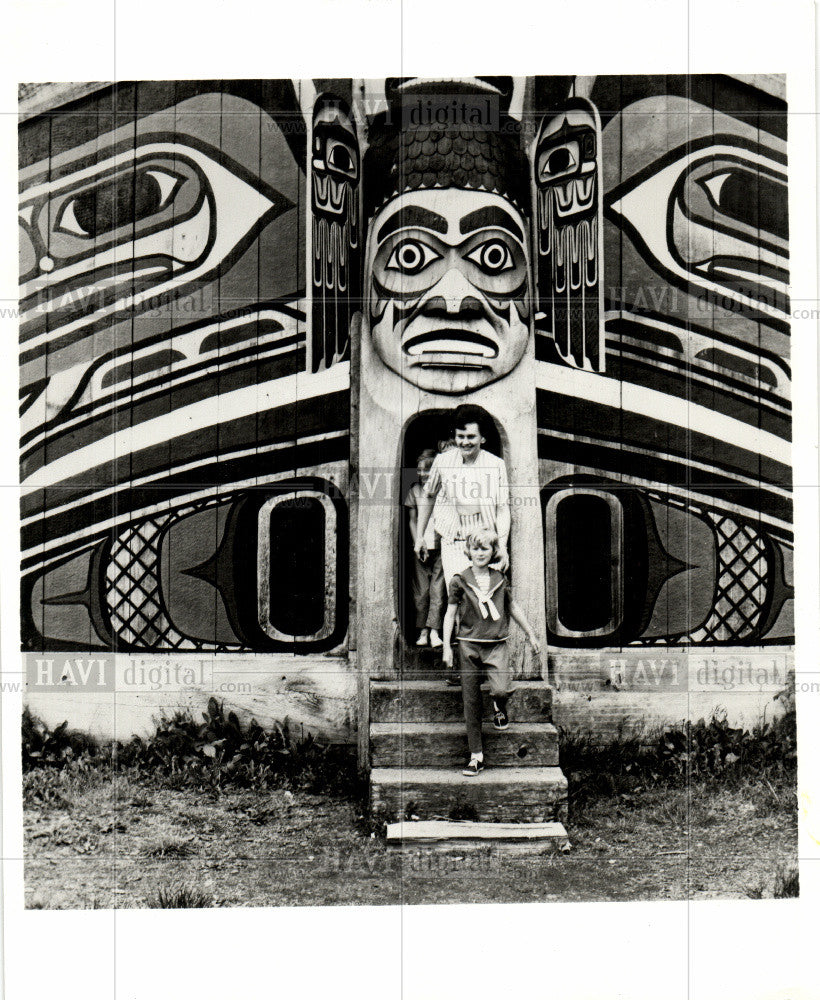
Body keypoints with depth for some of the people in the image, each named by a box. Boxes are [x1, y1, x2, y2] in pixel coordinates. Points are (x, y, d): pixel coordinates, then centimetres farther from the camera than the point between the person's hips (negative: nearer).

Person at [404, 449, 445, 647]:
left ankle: (434, 630, -2)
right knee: (421, 589, 1)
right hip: (420, 547, 2)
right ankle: (423, 631, 8)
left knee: (437, 588, -5)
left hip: (440, 545, -2)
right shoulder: (414, 490, 9)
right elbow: (412, 520, 12)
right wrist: (417, 543, 0)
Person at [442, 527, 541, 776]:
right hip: (469, 646, 0)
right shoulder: (460, 580, 2)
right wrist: (446, 647, -3)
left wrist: (531, 635, 21)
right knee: (471, 703, 1)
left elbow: (513, 608, 19)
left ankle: (500, 708, 16)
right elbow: (450, 614, 4)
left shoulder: (500, 579, 7)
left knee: (501, 690, -23)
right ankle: (476, 756, 12)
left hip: (496, 645, 1)